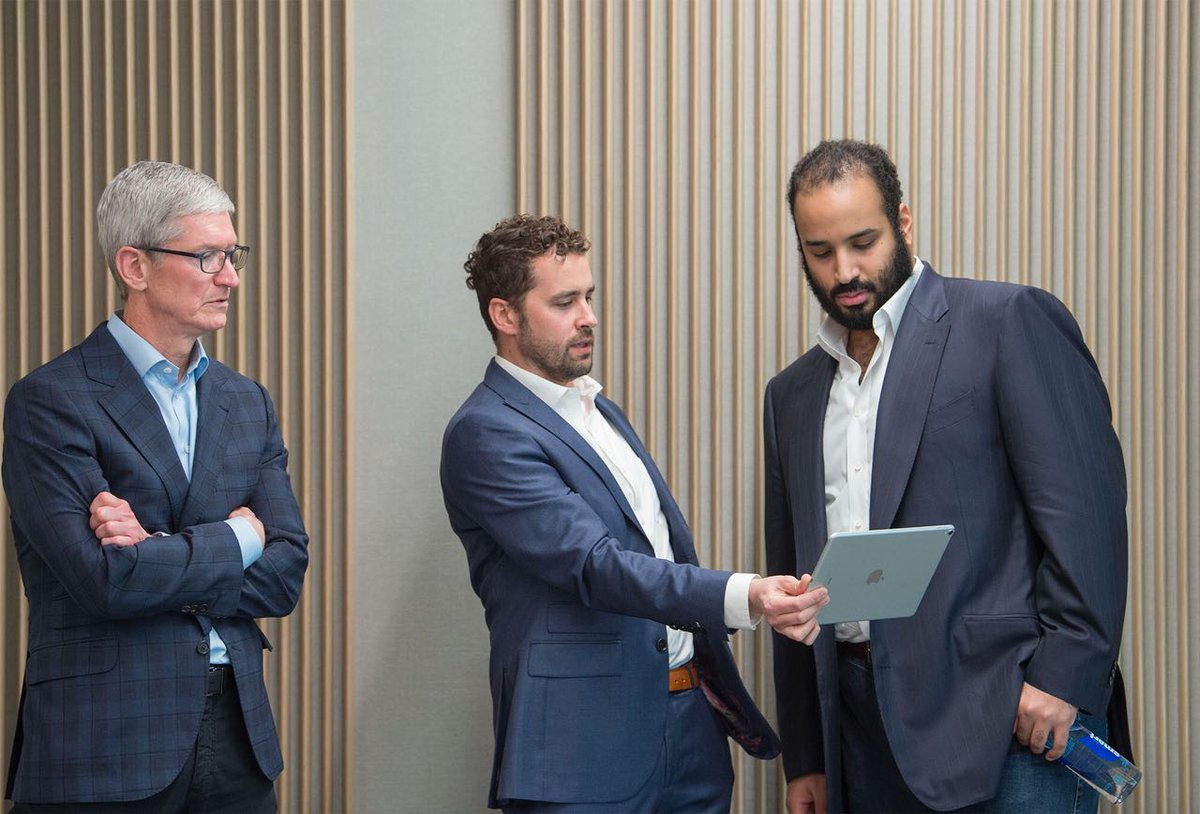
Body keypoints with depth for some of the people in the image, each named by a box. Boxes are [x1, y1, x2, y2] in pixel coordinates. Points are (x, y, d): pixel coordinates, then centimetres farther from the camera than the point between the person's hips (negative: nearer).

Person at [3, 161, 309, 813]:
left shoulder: (247, 404, 11)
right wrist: (236, 538, -4)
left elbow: (284, 575, 4)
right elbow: (104, 580, -18)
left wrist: (158, 559, -12)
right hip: (106, 748, -5)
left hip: (237, 735, 5)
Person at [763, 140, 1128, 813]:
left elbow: (1086, 503, -9)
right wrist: (807, 759, 17)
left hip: (1006, 719, -5)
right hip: (864, 735, 6)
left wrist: (1063, 676, -16)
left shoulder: (1011, 321, -1)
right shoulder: (792, 394, 18)